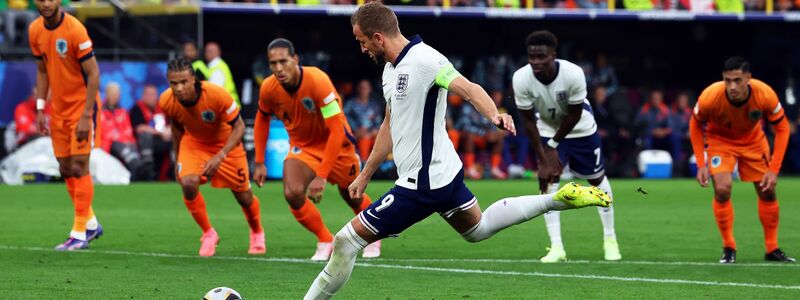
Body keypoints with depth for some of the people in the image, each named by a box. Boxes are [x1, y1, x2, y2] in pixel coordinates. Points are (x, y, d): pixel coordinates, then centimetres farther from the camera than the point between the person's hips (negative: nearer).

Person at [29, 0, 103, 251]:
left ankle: (79, 234, -5)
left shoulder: (75, 30, -20)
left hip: (82, 105, -7)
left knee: (79, 167, -9)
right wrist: (40, 109, 6)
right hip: (58, 108, 7)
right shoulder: (35, 30, 1)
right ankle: (91, 224, 24)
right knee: (65, 169, 9)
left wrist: (86, 116, -21)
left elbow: (93, 74, -18)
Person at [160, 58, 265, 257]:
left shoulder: (217, 95, -36)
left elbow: (239, 127, -25)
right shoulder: (166, 102, -24)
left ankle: (257, 233, 40)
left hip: (225, 143, -2)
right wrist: (177, 159, 7)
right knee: (188, 183, -24)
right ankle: (208, 234, -1)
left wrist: (220, 156, -35)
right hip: (193, 142, 2)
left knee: (243, 195, 6)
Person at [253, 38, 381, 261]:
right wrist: (259, 163, 1)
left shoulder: (318, 81, -33)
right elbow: (262, 119, 5)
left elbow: (337, 130, -33)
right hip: (302, 146, 3)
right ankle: (325, 241, -1)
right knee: (293, 193, -22)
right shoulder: (268, 88, -18)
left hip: (337, 144, -3)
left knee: (353, 198, 13)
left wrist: (322, 175, -36)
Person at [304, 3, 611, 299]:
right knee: (478, 228, 29)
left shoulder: (424, 59, -20)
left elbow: (467, 89, -33)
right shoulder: (391, 69, 10)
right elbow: (390, 126, 22)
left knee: (346, 241, -8)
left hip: (422, 184, -11)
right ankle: (559, 199, 26)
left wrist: (495, 115, -53)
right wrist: (365, 175, 26)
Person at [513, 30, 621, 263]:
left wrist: (554, 145, -16)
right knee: (547, 180, -15)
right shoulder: (521, 79, -30)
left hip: (581, 129, -1)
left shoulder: (573, 74, -35)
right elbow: (528, 121, -19)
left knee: (597, 178, 10)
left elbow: (574, 115, -21)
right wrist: (543, 160, -20)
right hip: (548, 129, 1)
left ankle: (610, 239, 28)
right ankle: (556, 247, -13)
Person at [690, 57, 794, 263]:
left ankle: (772, 249, 18)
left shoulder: (765, 94, -33)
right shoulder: (710, 97, -35)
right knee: (722, 189, -20)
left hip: (753, 140, 2)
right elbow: (695, 125, -13)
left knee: (767, 191, 0)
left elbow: (782, 127, -16)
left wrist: (774, 169, -21)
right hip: (720, 140, -2)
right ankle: (729, 249, -3)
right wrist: (701, 165, -17)